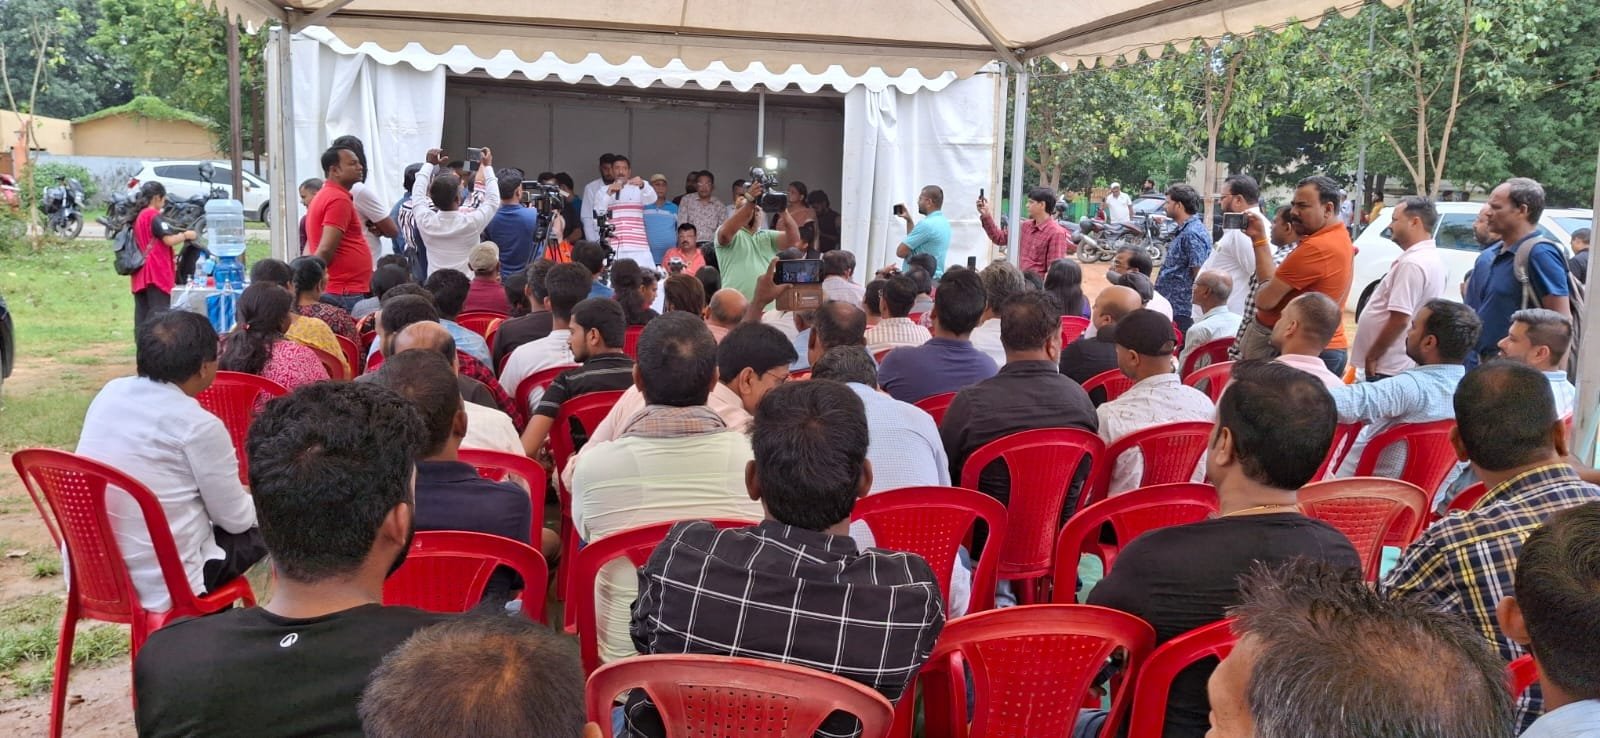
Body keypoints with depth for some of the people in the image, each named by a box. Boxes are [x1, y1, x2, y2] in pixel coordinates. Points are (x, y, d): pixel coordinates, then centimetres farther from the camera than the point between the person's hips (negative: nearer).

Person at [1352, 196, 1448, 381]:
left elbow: (1400, 319, -24)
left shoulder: (1412, 263, -20)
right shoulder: (1433, 259, 13)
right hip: (1402, 365, 10)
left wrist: (1371, 357, -14)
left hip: (1388, 368, -10)